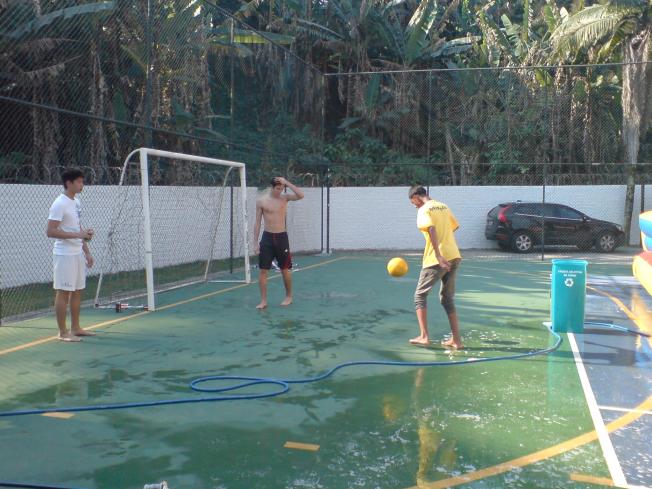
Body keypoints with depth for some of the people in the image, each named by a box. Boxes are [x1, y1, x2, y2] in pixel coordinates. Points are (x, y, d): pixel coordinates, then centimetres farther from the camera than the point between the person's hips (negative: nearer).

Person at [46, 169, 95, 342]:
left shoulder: (76, 202, 13)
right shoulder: (59, 204, -14)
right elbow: (50, 231, -19)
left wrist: (87, 251, 17)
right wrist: (77, 234, -24)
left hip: (78, 254, 9)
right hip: (65, 255, -9)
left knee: (77, 291, 12)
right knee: (63, 292, -2)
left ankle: (75, 328, 22)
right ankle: (63, 332, 5)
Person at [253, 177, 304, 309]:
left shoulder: (284, 197, 1)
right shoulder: (261, 201, -2)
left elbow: (301, 195, -16)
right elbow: (258, 223, 1)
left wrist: (287, 183, -15)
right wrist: (256, 242, -3)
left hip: (282, 237, 0)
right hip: (267, 237, 0)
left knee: (285, 269, 8)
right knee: (263, 270, -2)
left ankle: (288, 297, 25)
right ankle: (263, 300, 6)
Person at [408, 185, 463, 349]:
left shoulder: (424, 210, -6)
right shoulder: (444, 206, 15)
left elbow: (432, 229, -22)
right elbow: (454, 227, 24)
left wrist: (438, 256, -27)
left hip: (436, 260, -7)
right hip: (454, 257, 7)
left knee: (420, 295, 7)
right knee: (448, 297, 16)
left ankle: (424, 336, -1)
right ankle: (456, 339, 12)